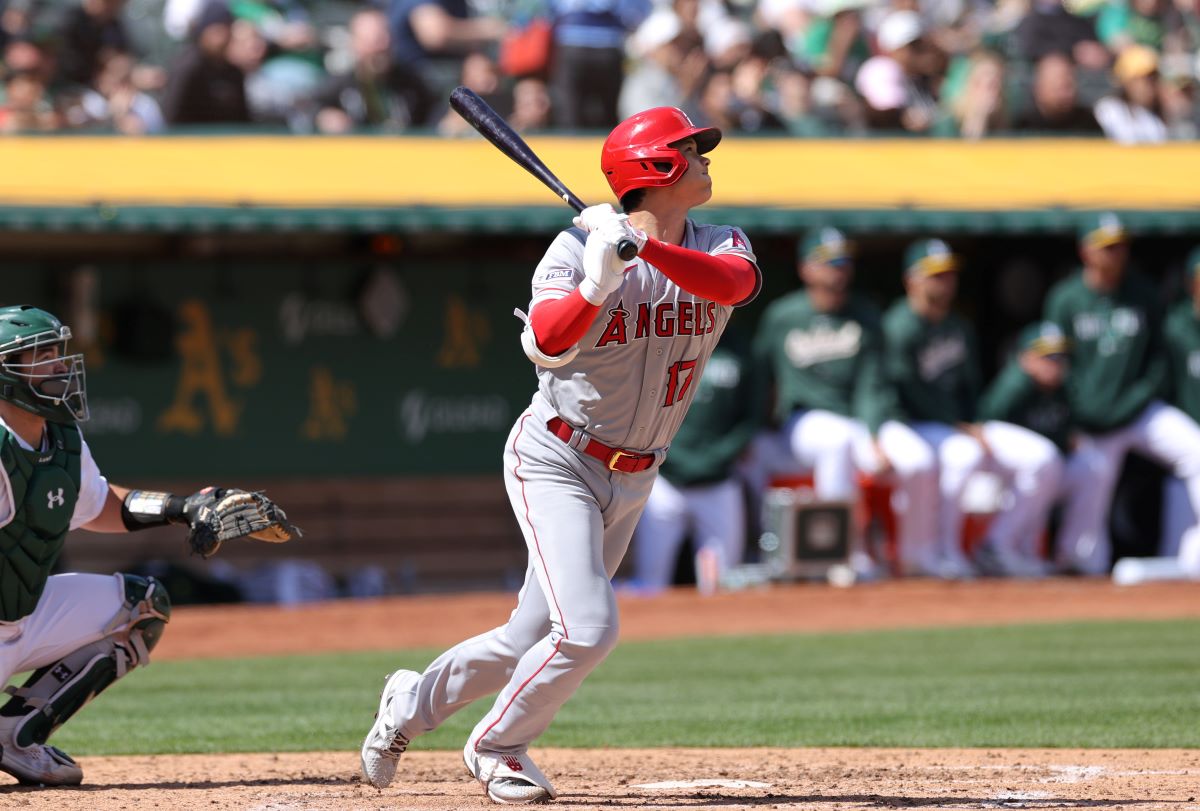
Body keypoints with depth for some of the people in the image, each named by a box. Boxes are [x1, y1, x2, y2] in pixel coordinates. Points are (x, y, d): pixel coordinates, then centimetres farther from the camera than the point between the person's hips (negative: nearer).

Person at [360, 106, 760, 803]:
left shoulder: (720, 247, 0)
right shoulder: (579, 248, -14)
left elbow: (738, 283, -24)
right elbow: (547, 346, -29)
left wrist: (650, 247, -38)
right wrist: (598, 282, -44)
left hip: (632, 481, 6)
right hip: (556, 463, -6)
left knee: (529, 645, 9)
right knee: (588, 629, -20)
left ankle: (413, 702, 35)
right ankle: (497, 747, 6)